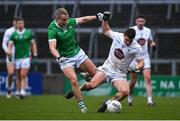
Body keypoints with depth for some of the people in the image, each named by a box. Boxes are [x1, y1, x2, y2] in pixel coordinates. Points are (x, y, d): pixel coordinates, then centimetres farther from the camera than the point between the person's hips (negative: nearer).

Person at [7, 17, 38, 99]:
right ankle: (19, 91, 18)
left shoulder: (28, 33, 2)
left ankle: (22, 92, -18)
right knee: (18, 76, 7)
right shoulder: (13, 34, 4)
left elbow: (33, 44, 7)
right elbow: (10, 45, -1)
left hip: (26, 57, -2)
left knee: (23, 75, -14)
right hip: (17, 58, 2)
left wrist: (35, 55, 0)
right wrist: (9, 52, -19)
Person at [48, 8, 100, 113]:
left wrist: (96, 17, 9)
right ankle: (82, 105, -10)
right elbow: (52, 47, -30)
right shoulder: (52, 30, -21)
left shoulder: (70, 22, -6)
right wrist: (58, 57, -46)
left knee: (96, 73, 1)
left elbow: (83, 19, 11)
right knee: (74, 80, -22)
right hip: (65, 59, -5)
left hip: (78, 53, 5)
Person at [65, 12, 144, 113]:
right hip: (107, 68, 1)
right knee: (91, 85, -19)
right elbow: (106, 31, 14)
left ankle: (107, 103, -3)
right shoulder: (117, 36, -6)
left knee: (125, 92, -29)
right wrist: (105, 20, 0)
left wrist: (136, 67, -26)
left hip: (120, 74, -1)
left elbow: (141, 62, -4)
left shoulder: (136, 48, -12)